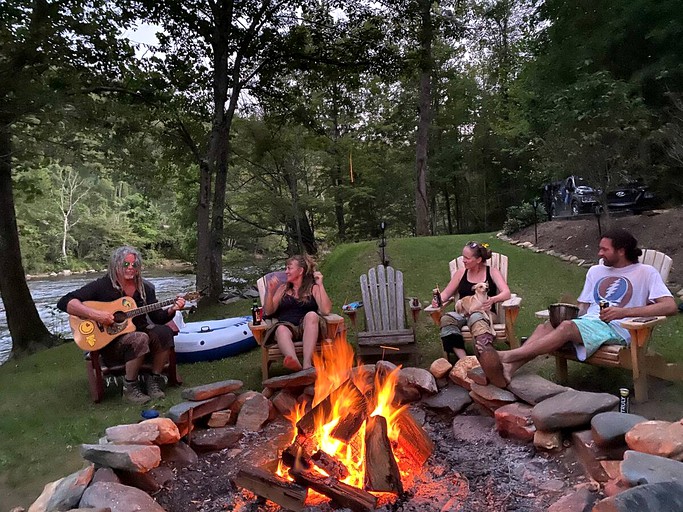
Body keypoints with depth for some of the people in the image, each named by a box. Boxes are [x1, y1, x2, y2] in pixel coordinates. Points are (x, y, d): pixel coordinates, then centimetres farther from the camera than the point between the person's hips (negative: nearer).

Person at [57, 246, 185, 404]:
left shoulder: (145, 288, 5)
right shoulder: (102, 286, -9)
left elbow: (158, 318, 5)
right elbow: (64, 302, -16)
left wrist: (172, 309, -15)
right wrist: (94, 314, -28)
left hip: (138, 331, 5)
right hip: (108, 341, -4)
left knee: (164, 332, -25)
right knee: (140, 339, -34)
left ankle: (154, 379, -6)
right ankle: (130, 387, -13)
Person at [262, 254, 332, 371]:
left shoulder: (313, 288, 16)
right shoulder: (283, 288, 25)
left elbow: (326, 310, 0)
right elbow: (268, 312, 17)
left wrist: (320, 285, -1)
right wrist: (270, 291, 3)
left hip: (307, 328, -1)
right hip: (286, 325, 1)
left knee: (311, 315, -35)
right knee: (281, 329, -35)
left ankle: (307, 364, -49)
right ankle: (296, 364, -63)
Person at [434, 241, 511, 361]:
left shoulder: (492, 272, 8)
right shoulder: (461, 272, 16)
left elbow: (506, 293, -5)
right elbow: (446, 293, 17)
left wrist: (493, 299, -28)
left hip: (483, 312, -2)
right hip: (462, 313, 3)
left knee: (476, 318, -41)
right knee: (446, 319, -33)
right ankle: (463, 359, -43)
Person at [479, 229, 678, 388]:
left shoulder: (646, 273, 6)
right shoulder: (596, 271, 23)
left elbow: (670, 306, -7)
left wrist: (624, 311, -18)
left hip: (617, 328, -5)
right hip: (587, 323, 5)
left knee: (567, 327, -35)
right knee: (546, 326, -27)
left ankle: (508, 356, -43)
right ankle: (508, 369, -46)